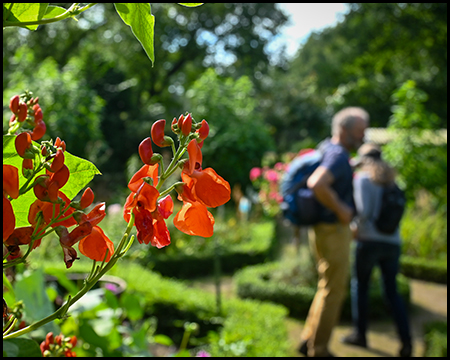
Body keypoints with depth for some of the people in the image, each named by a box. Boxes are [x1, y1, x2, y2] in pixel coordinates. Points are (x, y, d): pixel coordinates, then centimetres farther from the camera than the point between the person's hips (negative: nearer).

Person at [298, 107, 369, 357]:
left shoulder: (328, 148, 11)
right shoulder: (338, 156, -20)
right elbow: (316, 184, -39)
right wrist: (340, 209, -26)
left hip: (331, 230, 10)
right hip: (333, 232, -10)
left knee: (335, 289, 19)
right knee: (333, 291, 1)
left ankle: (309, 341, 26)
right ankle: (318, 350, 12)